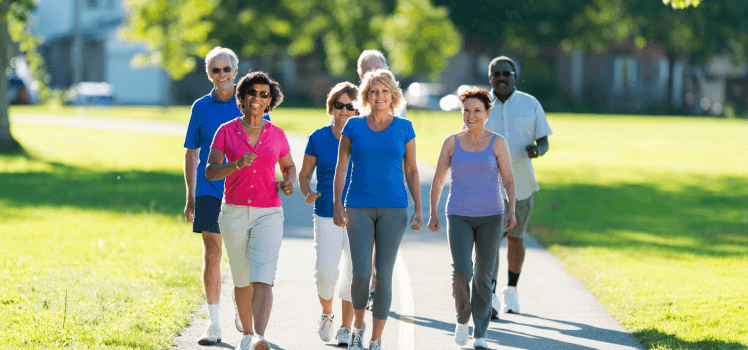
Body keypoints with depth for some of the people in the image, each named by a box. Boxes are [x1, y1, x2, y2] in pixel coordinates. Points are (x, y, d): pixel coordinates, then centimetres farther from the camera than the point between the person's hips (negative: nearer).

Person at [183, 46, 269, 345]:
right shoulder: (201, 107, 6)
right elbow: (191, 155, 11)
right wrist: (190, 198, 8)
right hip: (210, 190, 0)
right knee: (212, 253, -7)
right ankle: (214, 325, -4)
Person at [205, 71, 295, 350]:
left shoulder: (277, 135, 3)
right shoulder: (226, 131, -1)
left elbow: (289, 166, 19)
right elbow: (210, 172, -8)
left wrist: (289, 183, -4)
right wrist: (236, 165, -28)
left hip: (268, 215, -1)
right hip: (234, 213, 1)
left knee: (262, 281, -17)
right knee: (242, 281, 13)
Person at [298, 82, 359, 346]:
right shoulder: (318, 138, 3)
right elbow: (304, 173, 12)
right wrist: (307, 192, -8)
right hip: (327, 215, 0)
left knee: (354, 274, -3)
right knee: (325, 272, -10)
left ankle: (346, 327, 13)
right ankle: (326, 314, 19)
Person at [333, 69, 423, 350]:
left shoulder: (404, 128, 5)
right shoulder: (353, 126, 4)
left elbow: (411, 171, 8)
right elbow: (340, 168, 5)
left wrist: (418, 209, 0)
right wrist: (337, 204, -5)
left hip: (393, 209, 0)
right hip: (359, 207, 0)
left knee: (384, 274, -2)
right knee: (361, 273, -9)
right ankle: (357, 326, 17)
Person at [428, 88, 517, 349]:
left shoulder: (497, 143, 0)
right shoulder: (452, 142, 3)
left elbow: (509, 180, 0)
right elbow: (438, 180, 7)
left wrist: (511, 211, -14)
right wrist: (433, 213, 0)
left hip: (490, 216, 0)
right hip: (459, 217, 0)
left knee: (484, 274, 1)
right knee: (462, 270, -16)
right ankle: (462, 318, 10)